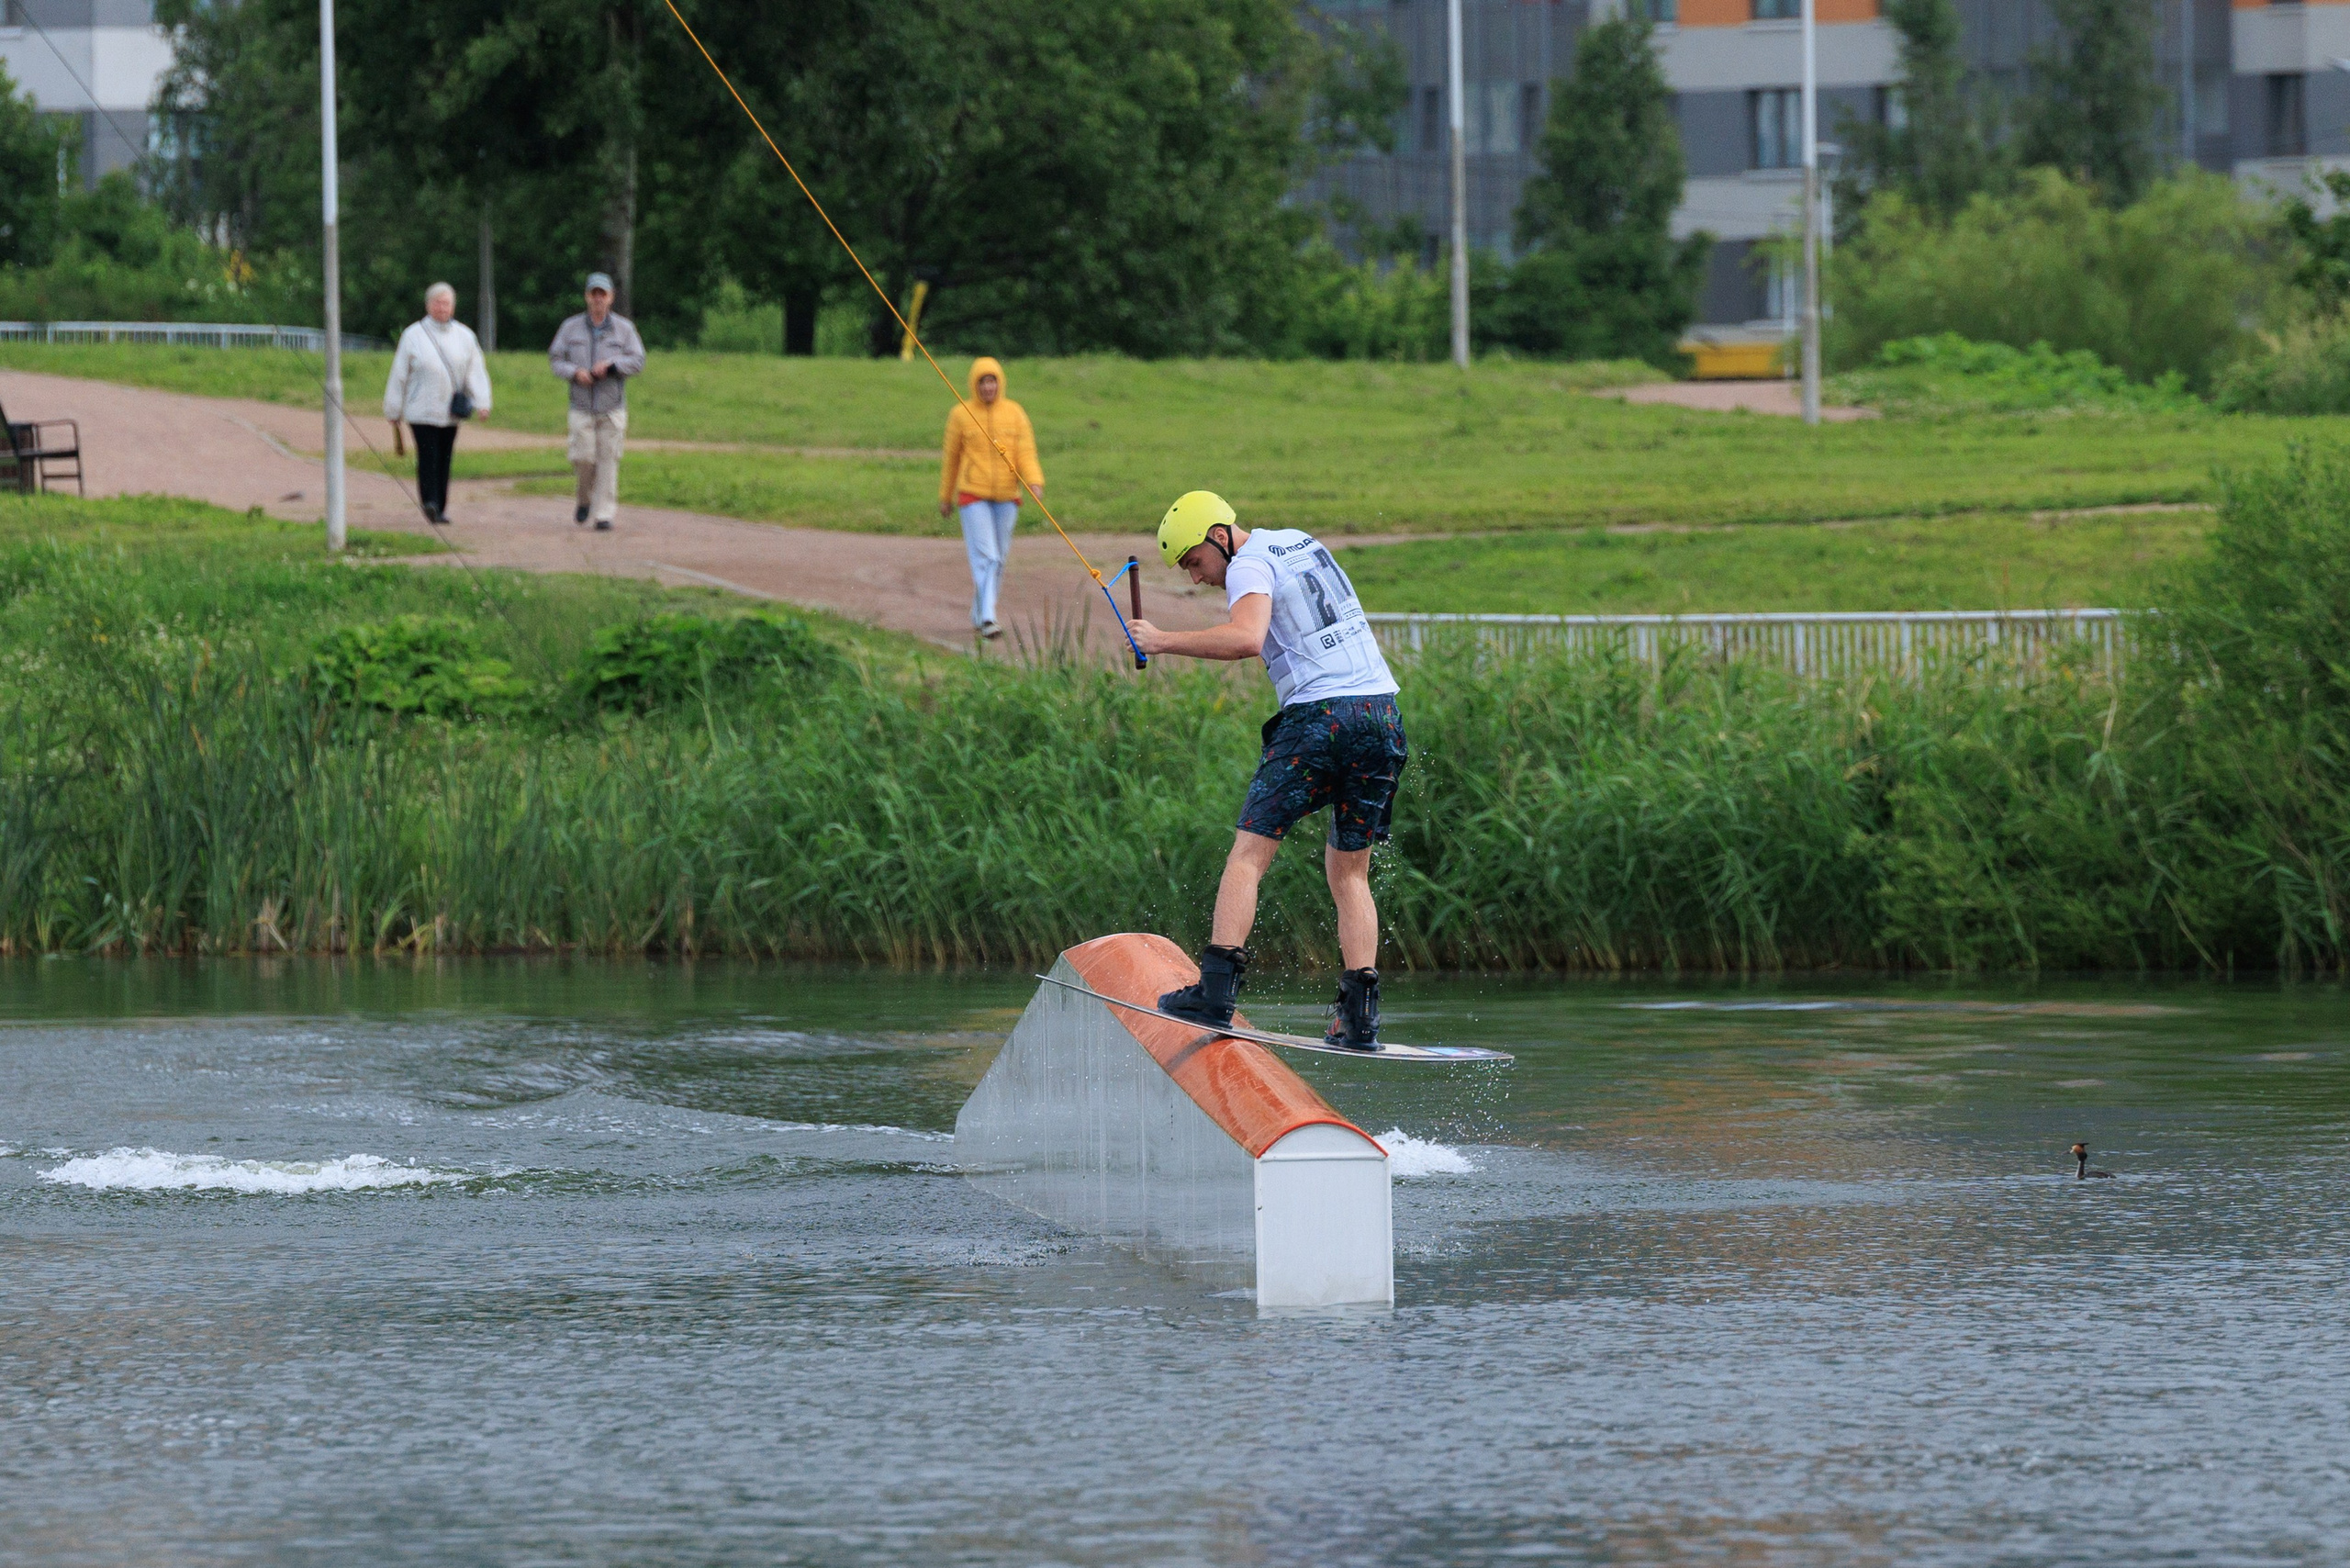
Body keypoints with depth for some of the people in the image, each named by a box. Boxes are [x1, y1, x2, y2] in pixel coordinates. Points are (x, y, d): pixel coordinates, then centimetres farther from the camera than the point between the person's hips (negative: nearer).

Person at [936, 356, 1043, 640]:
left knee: (998, 558, 9)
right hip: (973, 496, -3)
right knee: (985, 557, -14)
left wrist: (1035, 482, -20)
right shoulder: (961, 415, -1)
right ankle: (987, 619, -19)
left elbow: (1026, 451, -2)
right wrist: (945, 497, 14)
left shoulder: (1015, 413, 3)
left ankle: (979, 614, 25)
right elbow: (951, 457, 8)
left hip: (1006, 498, 3)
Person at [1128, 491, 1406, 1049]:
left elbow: (1246, 639, -25)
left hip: (1318, 714, -8)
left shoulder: (1249, 567, -5)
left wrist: (1164, 641, -17)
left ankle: (1217, 987, -17)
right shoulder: (1303, 544, 21)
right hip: (1382, 713, 8)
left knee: (1249, 854, -5)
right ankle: (1360, 1013, 1)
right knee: (1349, 872, 12)